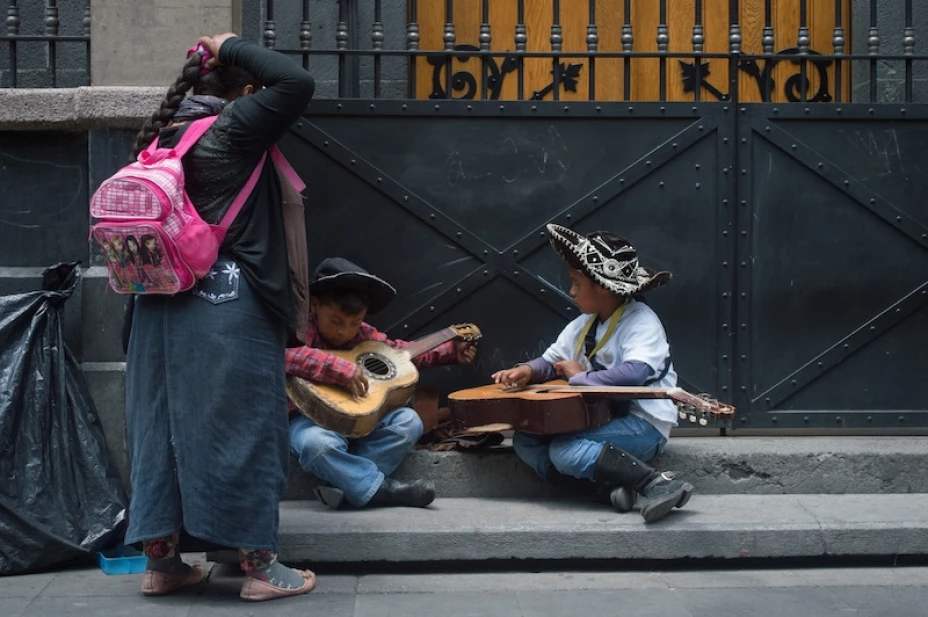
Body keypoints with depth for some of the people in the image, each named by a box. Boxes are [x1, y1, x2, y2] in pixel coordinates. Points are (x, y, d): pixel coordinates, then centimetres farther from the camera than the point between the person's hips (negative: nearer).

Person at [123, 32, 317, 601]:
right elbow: (298, 83, -15)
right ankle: (260, 567, 5)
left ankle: (161, 561, 17)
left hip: (163, 304, 7)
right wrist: (232, 46, -5)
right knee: (243, 427, 0)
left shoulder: (165, 134, 12)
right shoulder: (233, 129, -9)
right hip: (229, 307, -7)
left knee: (165, 425, 11)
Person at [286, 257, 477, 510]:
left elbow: (398, 350, 19)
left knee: (408, 421, -12)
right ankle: (379, 488, -24)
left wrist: (452, 350, 15)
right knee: (317, 444, -39)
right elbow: (285, 354, -41)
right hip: (312, 416, -7)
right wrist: (340, 368, -44)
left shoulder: (365, 335, 3)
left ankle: (348, 481, -22)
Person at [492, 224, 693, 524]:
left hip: (643, 424, -9)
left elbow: (634, 374, -34)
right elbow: (551, 361, 18)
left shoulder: (641, 322, -16)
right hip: (600, 417, 9)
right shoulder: (584, 324, 10)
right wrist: (527, 371, -7)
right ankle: (609, 482, -16)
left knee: (565, 451, -29)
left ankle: (659, 485, -27)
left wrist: (579, 378, -20)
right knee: (525, 441, -4)